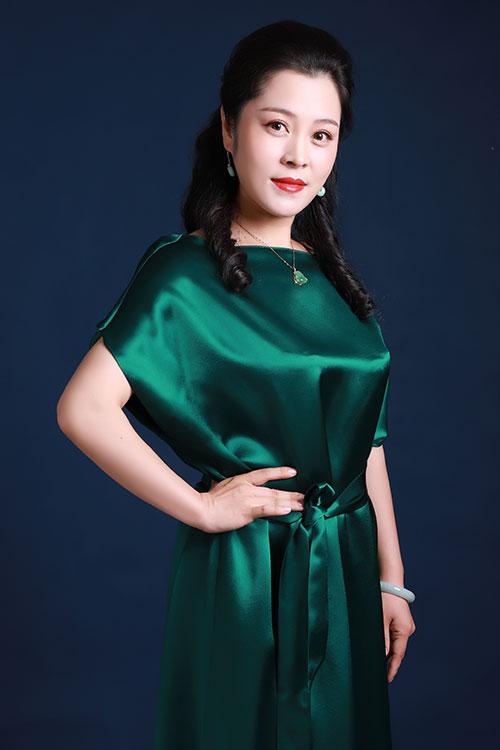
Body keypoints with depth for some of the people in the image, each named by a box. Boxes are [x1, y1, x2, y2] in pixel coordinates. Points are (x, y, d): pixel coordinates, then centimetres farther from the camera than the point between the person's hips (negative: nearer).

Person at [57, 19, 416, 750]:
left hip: (345, 575, 6)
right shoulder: (185, 272, -13)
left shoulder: (331, 278, 6)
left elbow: (363, 436, 8)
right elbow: (83, 409, -24)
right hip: (242, 577, -6)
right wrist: (200, 508, -16)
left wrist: (392, 580, 9)